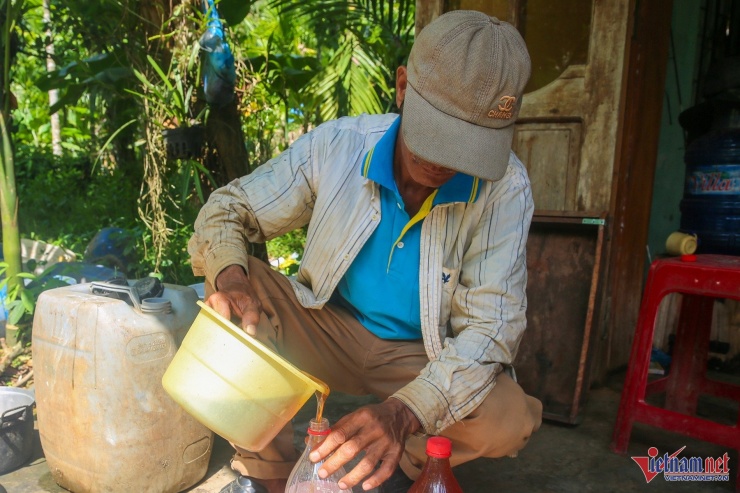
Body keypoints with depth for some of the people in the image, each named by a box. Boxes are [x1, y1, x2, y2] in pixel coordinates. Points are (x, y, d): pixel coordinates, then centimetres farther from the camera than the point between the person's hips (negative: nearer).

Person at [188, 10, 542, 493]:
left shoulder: (504, 187, -21)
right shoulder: (336, 147, -18)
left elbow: (491, 324, -24)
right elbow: (227, 209, -7)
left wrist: (404, 411, -40)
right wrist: (229, 276, -30)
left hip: (422, 359, -1)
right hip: (329, 330, 2)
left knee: (509, 419, -28)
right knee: (240, 288, -22)